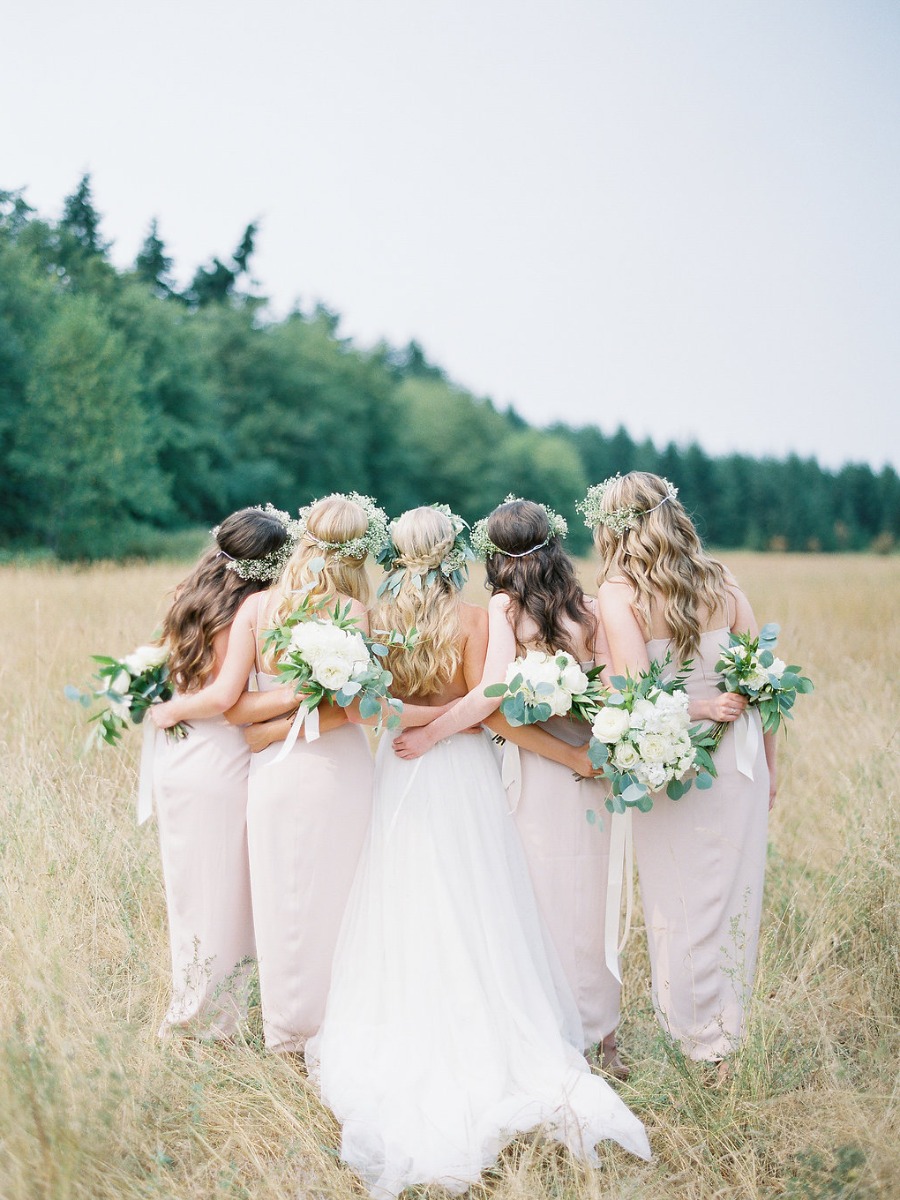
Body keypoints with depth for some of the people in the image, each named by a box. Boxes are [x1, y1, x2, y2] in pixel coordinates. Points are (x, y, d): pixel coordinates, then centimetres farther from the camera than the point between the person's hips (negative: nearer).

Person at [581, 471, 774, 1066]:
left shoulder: (620, 593, -11)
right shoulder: (723, 581, 1)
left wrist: (697, 707, -8)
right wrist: (769, 764, 11)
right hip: (739, 764, 4)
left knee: (681, 906, 11)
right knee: (733, 901, 16)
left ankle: (698, 1043, 23)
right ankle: (727, 1043, 30)